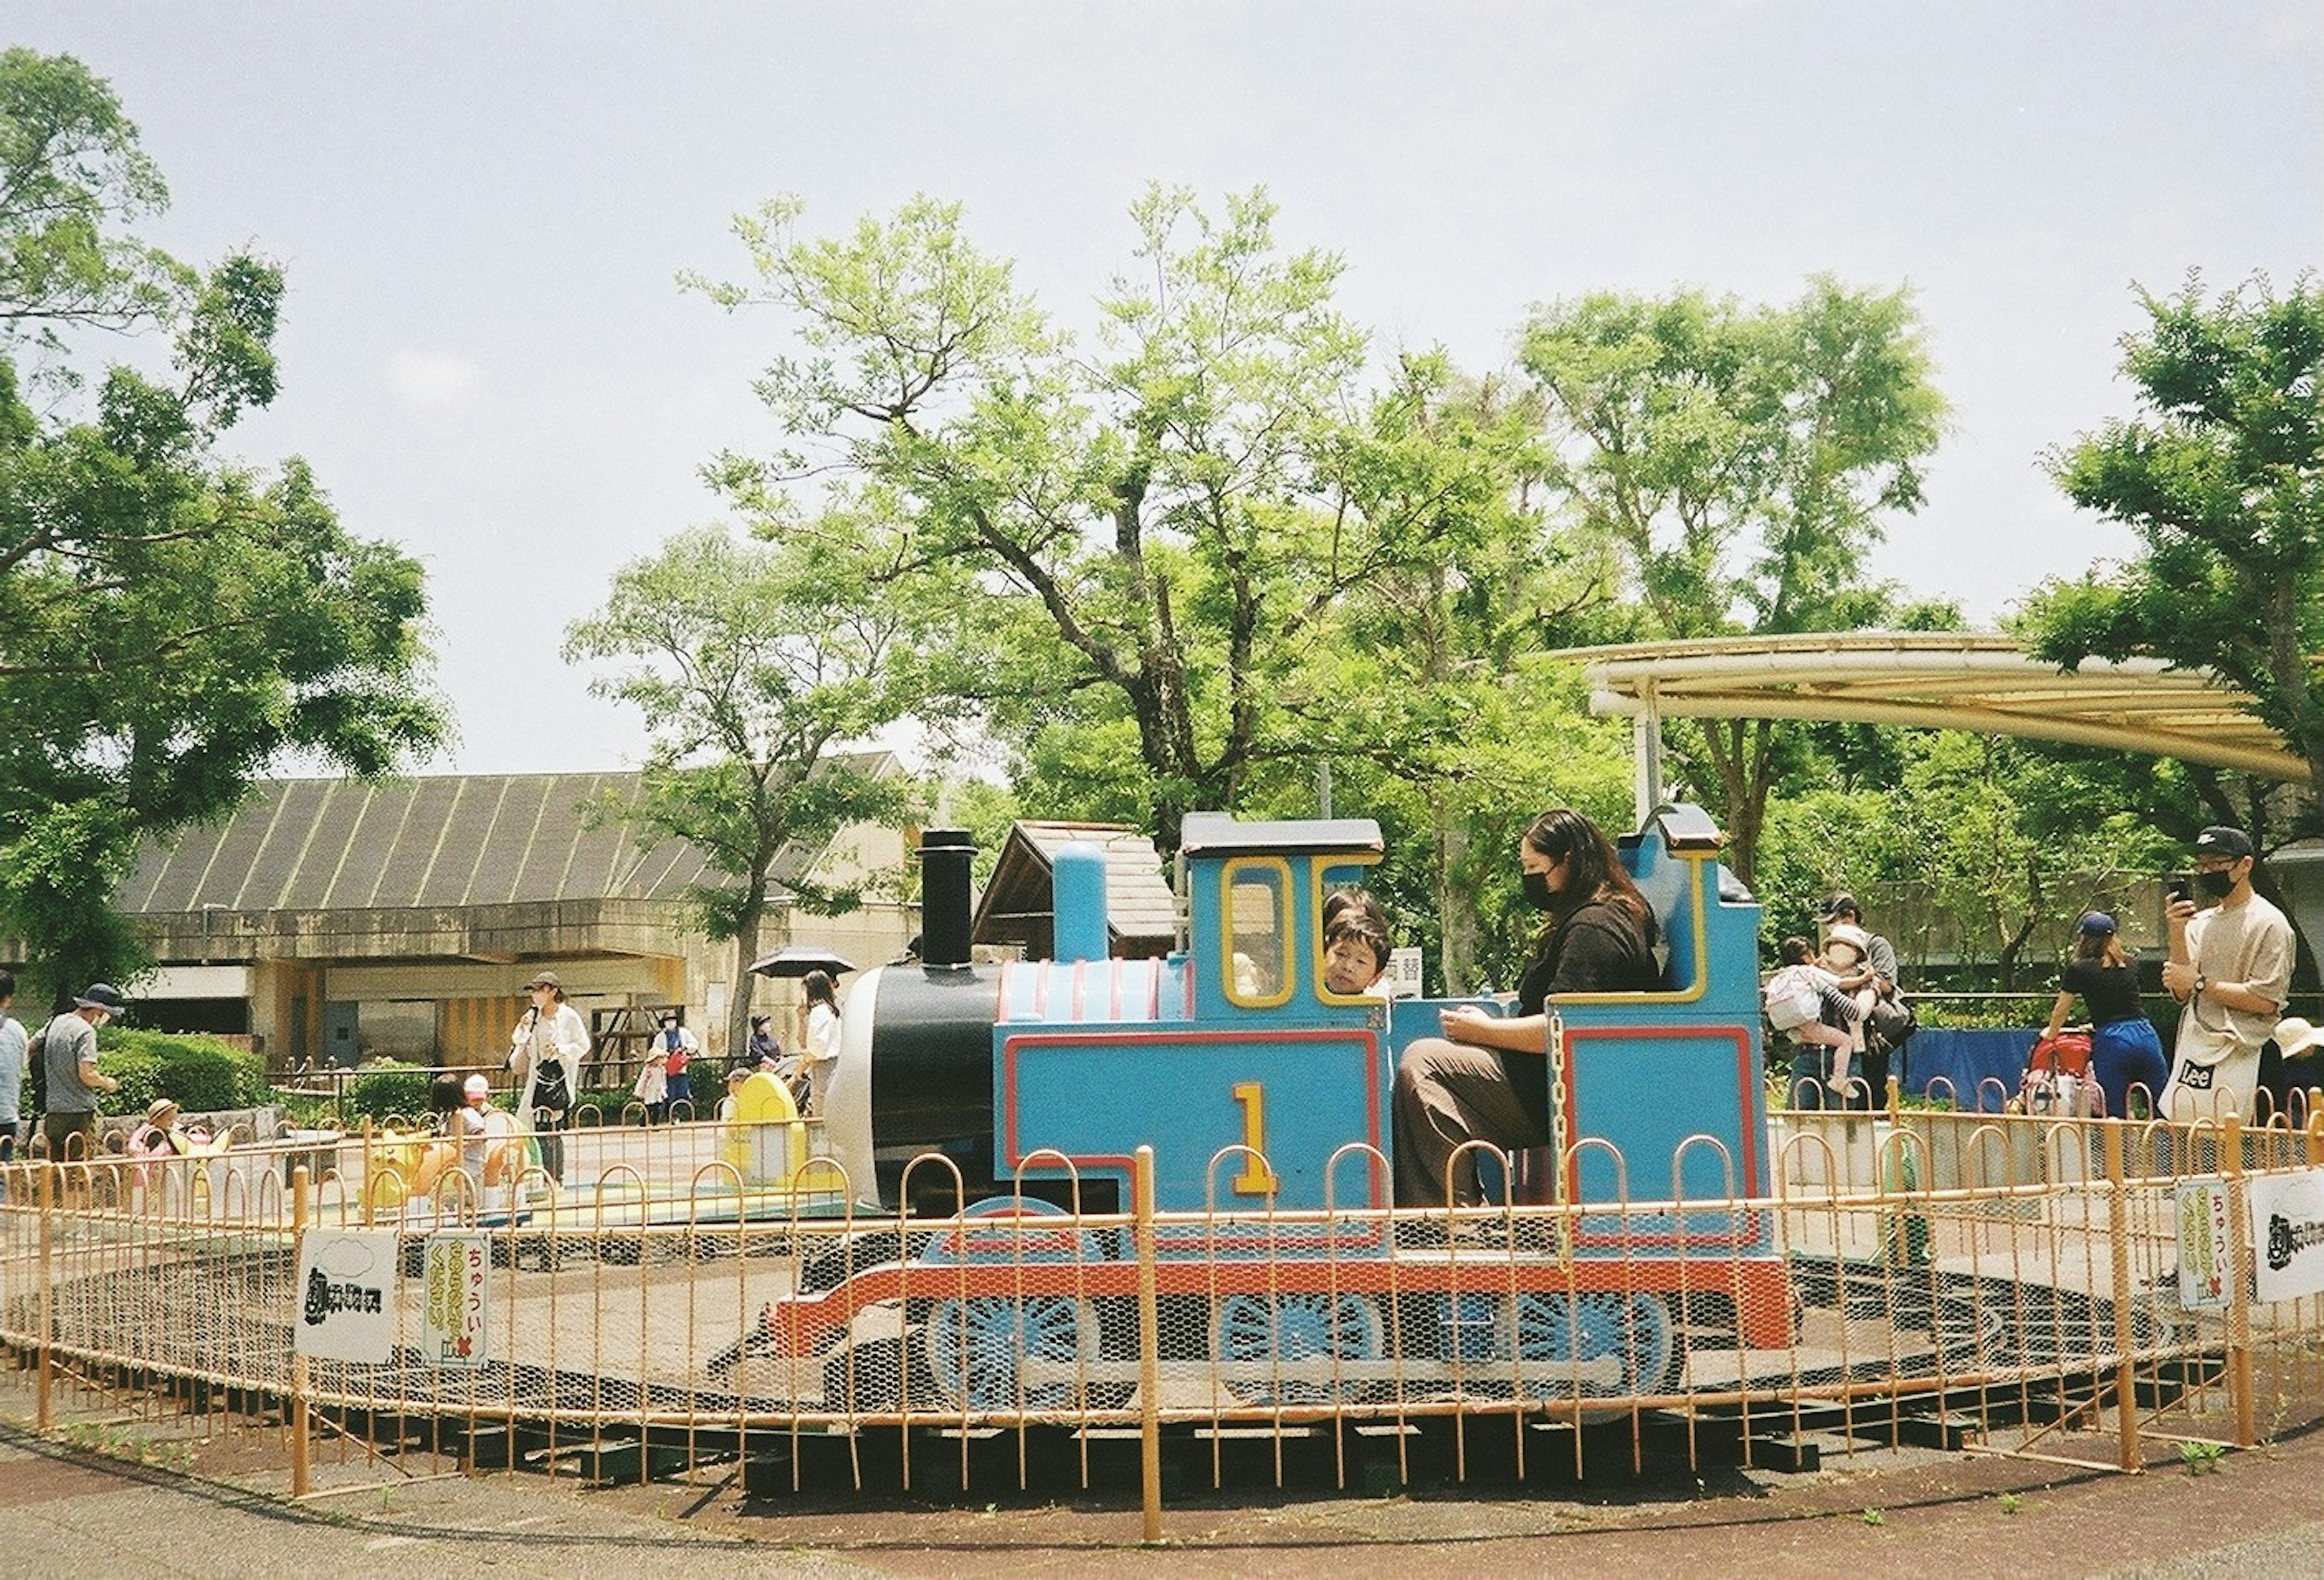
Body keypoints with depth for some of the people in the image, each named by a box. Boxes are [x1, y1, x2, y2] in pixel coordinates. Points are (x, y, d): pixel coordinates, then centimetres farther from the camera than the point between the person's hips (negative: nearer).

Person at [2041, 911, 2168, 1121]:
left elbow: (2061, 1009, 14)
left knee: (2114, 1115, -1)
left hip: (2111, 1042, -4)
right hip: (2146, 1035, 4)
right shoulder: (2130, 965, 15)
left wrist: (2051, 1032, 34)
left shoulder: (2078, 970, 2)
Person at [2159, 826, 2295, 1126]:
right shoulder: (2199, 922, 15)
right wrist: (2177, 932, -3)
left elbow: (2265, 1000, -13)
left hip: (2234, 1064, -7)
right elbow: (2182, 993, 7)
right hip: (2189, 1056, 7)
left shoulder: (2269, 923, -5)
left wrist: (2200, 984, -11)